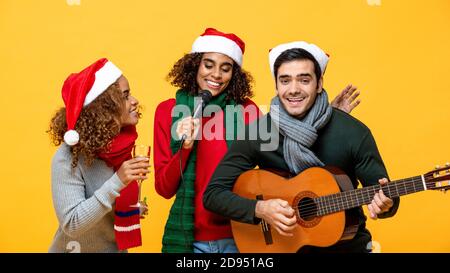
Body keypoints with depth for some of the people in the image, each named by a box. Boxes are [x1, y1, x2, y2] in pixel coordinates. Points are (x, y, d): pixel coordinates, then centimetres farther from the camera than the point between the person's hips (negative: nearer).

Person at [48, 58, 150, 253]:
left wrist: (131, 209, -5)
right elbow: (71, 224, -28)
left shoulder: (118, 145, -6)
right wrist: (116, 183, -35)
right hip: (78, 248, -6)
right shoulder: (68, 158, -24)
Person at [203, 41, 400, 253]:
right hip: (280, 242, -1)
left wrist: (384, 205, -27)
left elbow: (384, 195, -5)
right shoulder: (256, 133, -10)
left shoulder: (354, 133, -11)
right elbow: (212, 193, -9)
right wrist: (260, 209, -23)